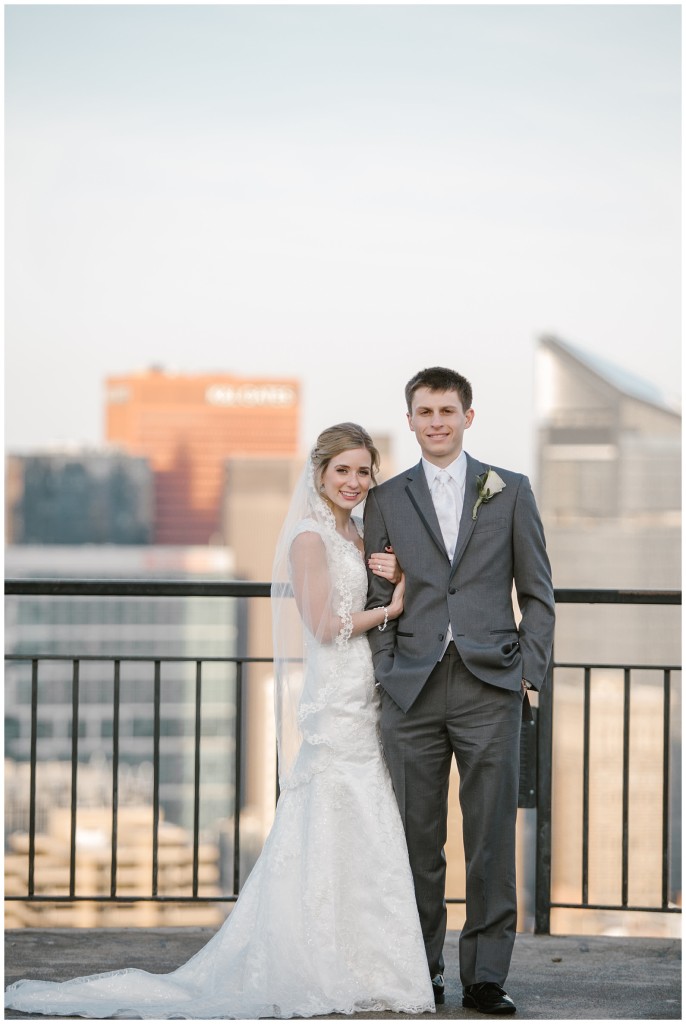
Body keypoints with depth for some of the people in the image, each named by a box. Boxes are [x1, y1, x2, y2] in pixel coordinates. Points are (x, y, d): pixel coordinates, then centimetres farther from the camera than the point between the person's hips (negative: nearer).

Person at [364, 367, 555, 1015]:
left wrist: (529, 673, 0)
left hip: (489, 687, -1)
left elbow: (537, 593, 10)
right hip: (413, 691, 1)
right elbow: (378, 598, 11)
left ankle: (485, 976, 3)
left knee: (492, 839, -2)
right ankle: (421, 973, 11)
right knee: (418, 839, 3)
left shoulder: (510, 492, 10)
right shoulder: (386, 500, 12)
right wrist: (387, 674, 0)